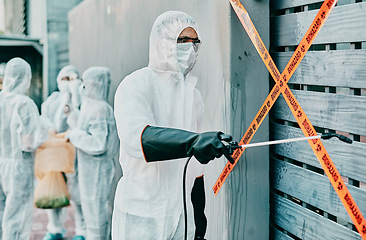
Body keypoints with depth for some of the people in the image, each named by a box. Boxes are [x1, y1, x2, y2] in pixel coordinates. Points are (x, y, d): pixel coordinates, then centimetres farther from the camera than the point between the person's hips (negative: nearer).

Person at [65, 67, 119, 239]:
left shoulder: (99, 109, -20)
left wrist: (74, 134, -16)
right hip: (90, 169, 10)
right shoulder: (91, 106, 11)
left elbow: (98, 145, -26)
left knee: (96, 213, -1)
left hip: (96, 169, -10)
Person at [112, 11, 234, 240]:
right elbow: (134, 136, -31)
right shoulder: (135, 85, -10)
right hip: (141, 215, -6)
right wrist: (192, 141, -45)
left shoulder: (193, 94, 13)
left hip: (182, 212, 6)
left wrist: (199, 213, 18)